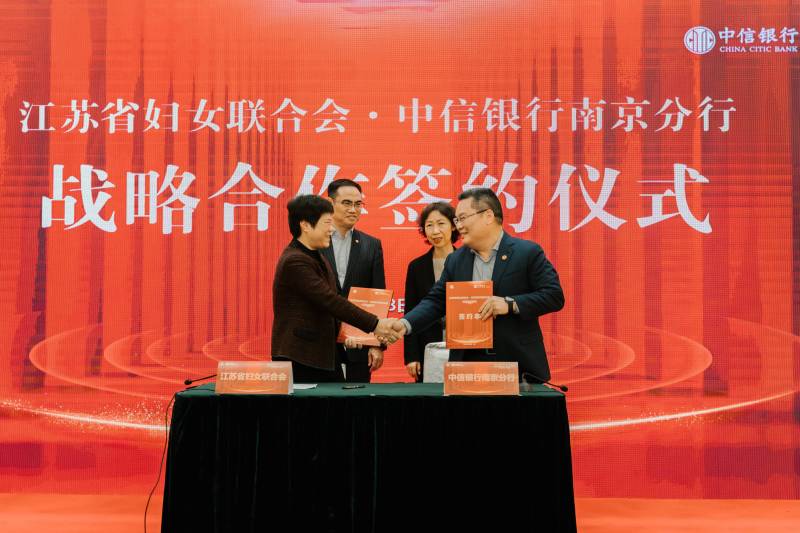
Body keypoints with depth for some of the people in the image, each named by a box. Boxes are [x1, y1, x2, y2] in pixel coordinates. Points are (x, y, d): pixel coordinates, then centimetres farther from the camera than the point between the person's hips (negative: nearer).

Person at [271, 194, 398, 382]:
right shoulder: (295, 261, -17)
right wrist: (374, 325, -21)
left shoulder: (317, 257, 15)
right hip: (299, 361, -9)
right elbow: (330, 301, -22)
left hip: (325, 357, 9)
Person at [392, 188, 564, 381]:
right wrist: (405, 324, -9)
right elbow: (435, 301, 8)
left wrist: (510, 304, -20)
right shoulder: (455, 260, 11)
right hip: (468, 364, 4)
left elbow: (555, 296, -9)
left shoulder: (528, 252, -4)